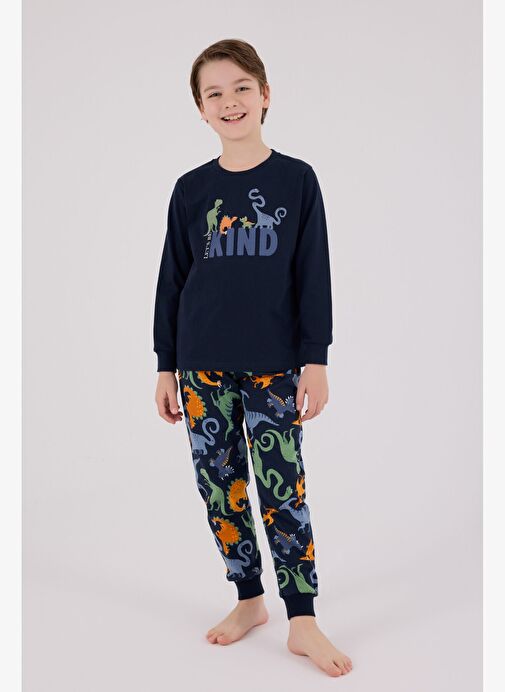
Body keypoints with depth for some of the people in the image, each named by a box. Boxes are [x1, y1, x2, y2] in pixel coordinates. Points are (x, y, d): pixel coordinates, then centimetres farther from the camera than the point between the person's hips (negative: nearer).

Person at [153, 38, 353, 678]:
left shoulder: (297, 180, 0)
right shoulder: (190, 190, 5)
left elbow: (314, 277, 0)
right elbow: (171, 281, 8)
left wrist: (315, 360, -4)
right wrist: (165, 366, 6)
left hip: (274, 366, -2)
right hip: (203, 368, 3)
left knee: (283, 487, -1)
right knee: (220, 486, 8)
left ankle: (302, 620, 11)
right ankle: (249, 600, 25)